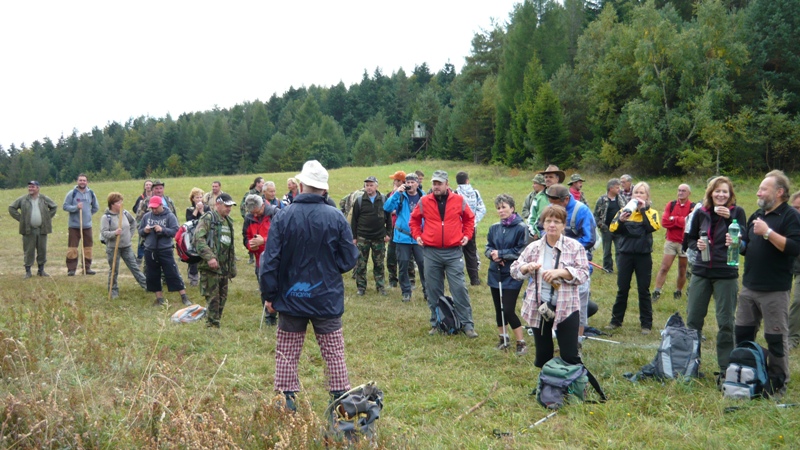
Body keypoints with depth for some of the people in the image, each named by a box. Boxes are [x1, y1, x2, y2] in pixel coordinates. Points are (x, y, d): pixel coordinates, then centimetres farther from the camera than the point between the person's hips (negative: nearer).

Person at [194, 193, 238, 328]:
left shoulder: (228, 222, 19)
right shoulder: (207, 219, -7)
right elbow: (198, 239, -21)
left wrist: (233, 267, 23)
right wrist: (209, 257, -30)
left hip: (224, 267, 8)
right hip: (210, 267, -8)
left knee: (222, 298, 12)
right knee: (213, 298, -6)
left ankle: (215, 324, 22)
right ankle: (212, 326, 0)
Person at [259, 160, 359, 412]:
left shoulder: (283, 218, -10)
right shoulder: (336, 218, -9)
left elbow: (270, 261, -8)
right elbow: (350, 259, -3)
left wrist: (269, 295, 2)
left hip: (291, 298, 0)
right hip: (328, 299, 0)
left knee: (287, 355, 11)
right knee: (334, 353, 11)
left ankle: (286, 400, 13)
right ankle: (341, 399, 14)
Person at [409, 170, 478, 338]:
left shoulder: (459, 200, 1)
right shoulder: (424, 201, 3)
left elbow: (469, 218, 14)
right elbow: (414, 220, 16)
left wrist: (467, 235, 4)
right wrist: (417, 235, 4)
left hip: (453, 252, -1)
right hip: (431, 252, 2)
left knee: (459, 289, -5)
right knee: (433, 290, 7)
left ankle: (467, 324, 1)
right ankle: (436, 323, 19)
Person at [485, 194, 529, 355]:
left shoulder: (521, 228, -10)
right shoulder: (494, 228, 6)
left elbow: (521, 251, -13)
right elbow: (488, 248, 10)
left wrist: (500, 254, -13)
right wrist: (493, 255, -12)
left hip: (512, 276, -6)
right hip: (495, 274, 6)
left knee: (509, 310, -9)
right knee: (499, 309, 13)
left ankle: (521, 343, 4)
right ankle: (503, 338, 29)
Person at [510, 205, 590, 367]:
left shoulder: (575, 247, -2)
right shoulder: (533, 247, 7)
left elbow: (583, 274, -9)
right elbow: (514, 269, 9)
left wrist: (560, 272, -22)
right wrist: (527, 267, -13)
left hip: (566, 308, -3)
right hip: (539, 308, 3)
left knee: (570, 357, -1)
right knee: (542, 355, 13)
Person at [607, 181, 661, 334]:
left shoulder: (651, 212, 4)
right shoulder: (624, 210, 7)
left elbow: (654, 227, -17)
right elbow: (613, 229, -5)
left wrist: (643, 210, -14)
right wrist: (620, 220, -24)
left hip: (644, 256, -1)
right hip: (625, 255, 1)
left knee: (644, 290, 3)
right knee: (622, 289, 7)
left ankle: (646, 324, 10)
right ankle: (616, 320, 17)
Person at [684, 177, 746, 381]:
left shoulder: (737, 213, -3)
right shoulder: (701, 213, 5)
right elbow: (690, 239, 14)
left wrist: (729, 217, -21)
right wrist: (697, 245, -8)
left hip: (726, 274, -3)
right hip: (701, 272, 3)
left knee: (726, 322, 2)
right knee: (693, 319, 8)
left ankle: (725, 369, 11)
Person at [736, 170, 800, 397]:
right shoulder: (757, 215, 15)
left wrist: (768, 232, -25)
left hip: (774, 290, -7)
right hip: (749, 286, 8)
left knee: (776, 338, 1)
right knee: (742, 332, 13)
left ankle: (778, 384, 11)